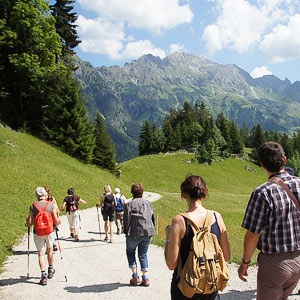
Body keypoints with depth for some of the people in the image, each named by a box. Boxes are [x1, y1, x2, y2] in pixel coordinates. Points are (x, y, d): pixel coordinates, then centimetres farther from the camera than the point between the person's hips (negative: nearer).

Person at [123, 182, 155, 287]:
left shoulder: (129, 204, -3)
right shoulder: (147, 203, 11)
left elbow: (127, 219, -6)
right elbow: (153, 217, 10)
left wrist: (126, 232, 4)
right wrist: (151, 230, 16)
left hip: (135, 232, -4)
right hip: (148, 232, 4)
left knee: (130, 252, 16)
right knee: (143, 254, 16)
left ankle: (135, 276, 10)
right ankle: (145, 278, 10)